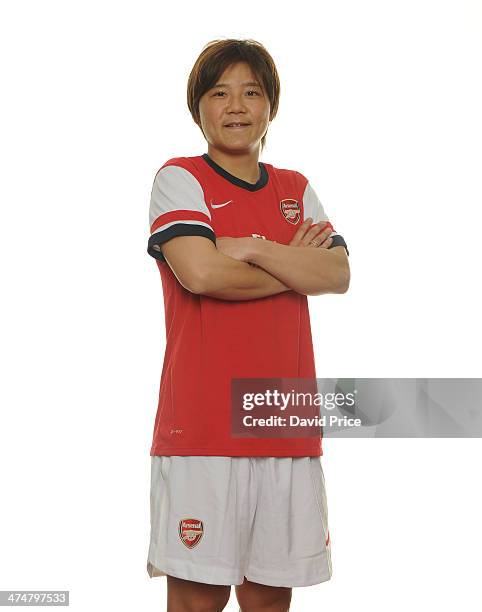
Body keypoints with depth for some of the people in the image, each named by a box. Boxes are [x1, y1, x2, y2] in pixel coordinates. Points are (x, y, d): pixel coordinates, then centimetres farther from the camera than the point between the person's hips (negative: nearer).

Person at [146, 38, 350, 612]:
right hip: (202, 423, -4)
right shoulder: (180, 178, 2)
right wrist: (295, 265, -3)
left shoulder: (296, 189, 16)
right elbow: (201, 272, -15)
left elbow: (337, 275, 1)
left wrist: (254, 248, -11)